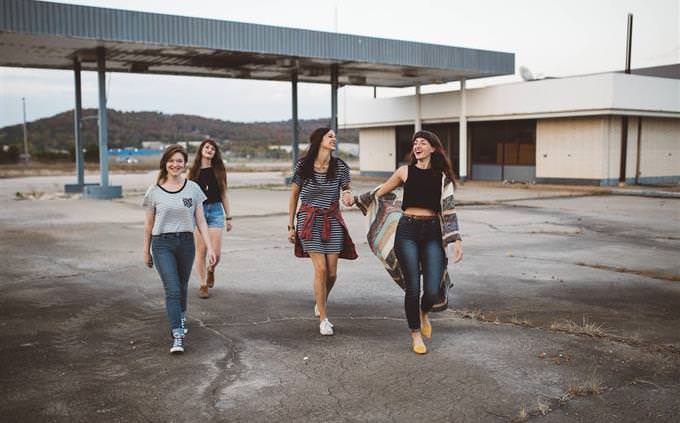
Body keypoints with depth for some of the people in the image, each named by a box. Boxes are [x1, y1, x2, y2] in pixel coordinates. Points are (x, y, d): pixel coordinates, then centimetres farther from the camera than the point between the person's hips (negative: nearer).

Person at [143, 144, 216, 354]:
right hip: (162, 244, -2)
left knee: (182, 287, 16)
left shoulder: (193, 189, 3)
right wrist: (146, 251, 10)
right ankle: (177, 336, -9)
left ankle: (181, 317, 43)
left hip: (186, 242, 2)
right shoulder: (154, 191, -1)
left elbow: (200, 221, 3)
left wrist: (210, 247, -3)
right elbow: (148, 225, 6)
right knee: (172, 289, -11)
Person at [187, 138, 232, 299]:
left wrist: (228, 217, 10)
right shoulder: (194, 171, 5)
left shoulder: (218, 170, 8)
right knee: (201, 251, 0)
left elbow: (224, 195, 11)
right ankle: (203, 285, 14)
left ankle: (211, 270, 28)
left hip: (216, 210, 1)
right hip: (198, 211, 0)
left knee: (216, 253, -5)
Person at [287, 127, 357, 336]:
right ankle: (323, 319, 4)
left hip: (333, 221, 3)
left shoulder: (340, 166, -1)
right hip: (309, 220, -2)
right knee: (321, 268, -11)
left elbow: (346, 189, 12)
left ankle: (320, 304, 34)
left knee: (332, 272, 2)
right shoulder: (303, 166, -5)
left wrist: (347, 194, -15)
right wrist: (291, 225, 4)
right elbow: (294, 195, 4)